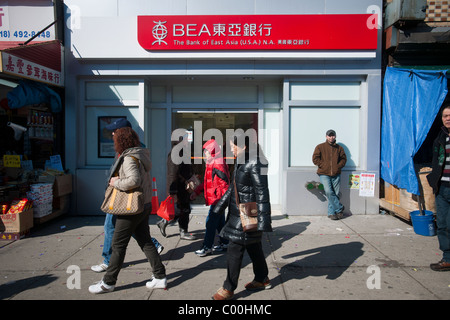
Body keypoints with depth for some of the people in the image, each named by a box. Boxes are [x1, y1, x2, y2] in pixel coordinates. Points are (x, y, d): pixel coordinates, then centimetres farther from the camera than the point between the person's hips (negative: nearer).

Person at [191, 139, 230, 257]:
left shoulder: (218, 165, -18)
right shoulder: (211, 164, 14)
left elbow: (224, 184, -22)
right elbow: (207, 181, 23)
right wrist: (196, 192, 22)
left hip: (217, 200, -10)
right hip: (216, 200, 10)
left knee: (211, 222, -5)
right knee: (220, 222, 17)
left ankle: (207, 247, 3)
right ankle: (225, 243, 28)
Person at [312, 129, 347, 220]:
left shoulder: (339, 148, 13)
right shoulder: (320, 147, 5)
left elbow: (343, 159, 17)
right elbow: (315, 159, 1)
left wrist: (338, 166, 0)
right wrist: (324, 166, -8)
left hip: (336, 175, 3)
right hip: (324, 174, -3)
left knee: (335, 194, 0)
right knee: (329, 191, -20)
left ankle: (331, 213, 11)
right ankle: (339, 208, -3)